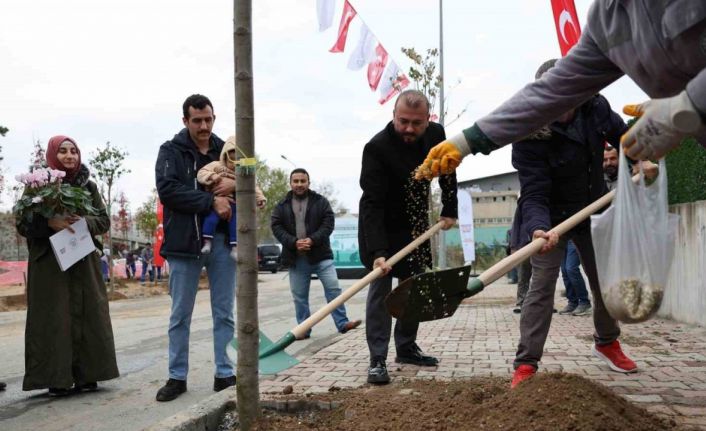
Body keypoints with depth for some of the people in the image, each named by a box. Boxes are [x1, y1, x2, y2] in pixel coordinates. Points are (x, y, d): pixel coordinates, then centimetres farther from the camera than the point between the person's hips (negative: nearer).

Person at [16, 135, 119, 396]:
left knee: (87, 315, 2)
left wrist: (83, 222, -14)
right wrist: (49, 222, -20)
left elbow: (104, 221, 6)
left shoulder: (88, 186, 9)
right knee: (54, 319, -2)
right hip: (49, 262, -2)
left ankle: (86, 375, 10)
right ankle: (57, 379, 5)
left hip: (84, 261, 3)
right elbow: (22, 225, -2)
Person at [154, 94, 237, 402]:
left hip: (222, 240, 2)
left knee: (224, 313, 7)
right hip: (184, 242, -2)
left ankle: (224, 374, 17)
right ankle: (177, 377, 18)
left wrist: (235, 184, -12)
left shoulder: (225, 151, 10)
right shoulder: (171, 151, 2)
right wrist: (211, 201, -19)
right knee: (180, 315, 6)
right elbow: (167, 190, -13)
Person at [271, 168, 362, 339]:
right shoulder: (282, 205, 7)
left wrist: (312, 240, -19)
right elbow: (276, 227, -1)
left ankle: (342, 323, 2)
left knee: (333, 288, -6)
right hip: (296, 258, 2)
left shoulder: (321, 201, 4)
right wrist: (294, 242, -16)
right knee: (299, 296, 7)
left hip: (321, 255, -1)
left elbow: (328, 223, -5)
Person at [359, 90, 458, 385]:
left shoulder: (436, 134, -11)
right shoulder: (376, 148, -29)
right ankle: (377, 360, -6)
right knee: (380, 287, -10)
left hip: (414, 224, 6)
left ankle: (406, 348, 24)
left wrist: (450, 210, 7)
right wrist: (377, 252, -42)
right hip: (380, 226, -6)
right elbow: (372, 204, -34)